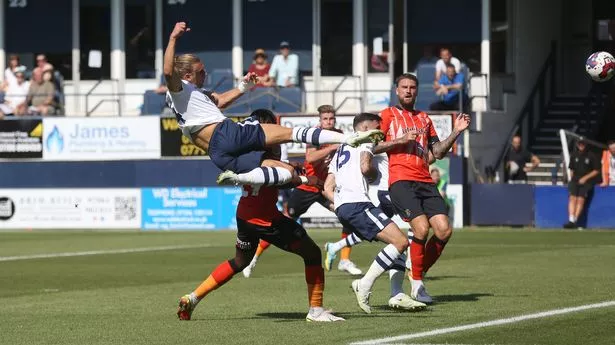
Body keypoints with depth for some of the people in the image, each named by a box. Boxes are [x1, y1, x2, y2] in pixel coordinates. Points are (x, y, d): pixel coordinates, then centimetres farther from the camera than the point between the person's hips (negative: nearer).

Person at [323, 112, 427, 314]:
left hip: (342, 207, 9)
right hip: (357, 204, -9)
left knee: (396, 242, 14)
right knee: (401, 242, -15)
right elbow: (365, 167, -14)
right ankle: (364, 284, -21)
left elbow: (327, 189, 26)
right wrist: (375, 173, 7)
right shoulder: (365, 141, 7)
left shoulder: (340, 151, 32)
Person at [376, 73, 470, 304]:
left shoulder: (424, 119, 24)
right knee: (421, 228, -22)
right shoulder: (388, 115, 9)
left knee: (444, 230, -8)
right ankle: (416, 284, -9)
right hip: (401, 181, -6)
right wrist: (401, 140, -10)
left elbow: (438, 152, 22)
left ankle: (418, 274, 10)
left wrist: (456, 132, 12)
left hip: (425, 181, 6)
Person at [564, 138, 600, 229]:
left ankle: (574, 221, -17)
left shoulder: (591, 156, -2)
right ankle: (571, 220, -21)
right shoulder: (574, 155, 11)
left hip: (587, 181, -3)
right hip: (575, 180, 3)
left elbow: (596, 171, 0)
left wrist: (585, 178, -7)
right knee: (572, 198, -15)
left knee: (580, 199, -16)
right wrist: (572, 178, 8)